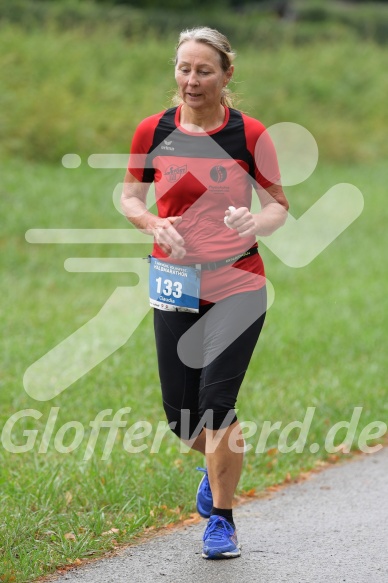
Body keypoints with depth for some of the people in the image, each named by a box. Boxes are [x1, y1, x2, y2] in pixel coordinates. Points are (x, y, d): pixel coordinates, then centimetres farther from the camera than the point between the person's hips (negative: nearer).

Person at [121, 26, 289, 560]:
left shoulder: (249, 134, -5)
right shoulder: (153, 131, 0)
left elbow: (279, 205, 2)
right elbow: (130, 196, 11)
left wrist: (256, 222, -20)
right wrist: (155, 224, -10)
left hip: (238, 285, -3)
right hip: (176, 285, 3)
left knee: (216, 400, -13)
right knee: (180, 412, 5)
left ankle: (221, 520, 3)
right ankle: (218, 465, 40)